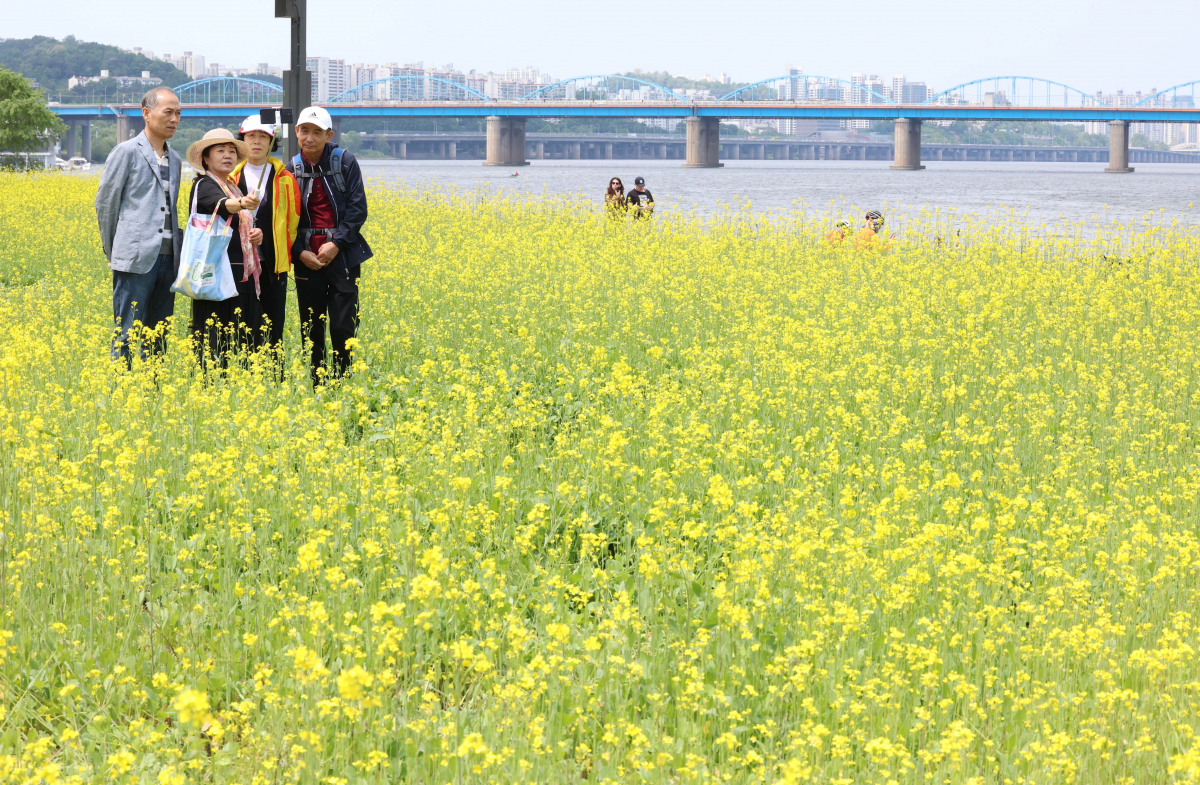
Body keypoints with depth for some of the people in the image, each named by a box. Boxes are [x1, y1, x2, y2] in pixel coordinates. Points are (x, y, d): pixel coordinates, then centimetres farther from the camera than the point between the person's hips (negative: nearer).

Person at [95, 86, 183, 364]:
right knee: (127, 334, -7)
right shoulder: (127, 152, -2)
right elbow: (105, 202, 1)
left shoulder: (174, 160, 17)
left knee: (158, 337, 7)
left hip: (168, 257, 6)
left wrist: (179, 249, 13)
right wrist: (112, 251, 4)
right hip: (137, 257, -6)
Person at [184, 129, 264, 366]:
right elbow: (219, 204, -29)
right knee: (216, 344, -12)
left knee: (245, 342, 4)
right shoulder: (204, 185, -6)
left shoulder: (233, 188, 19)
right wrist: (241, 204, -51)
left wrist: (255, 235, 7)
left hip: (242, 279, 8)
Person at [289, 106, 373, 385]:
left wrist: (337, 243, -13)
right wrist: (299, 251, -9)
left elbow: (357, 208, -4)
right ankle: (316, 387, 11)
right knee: (311, 329, 4)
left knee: (343, 327, -5)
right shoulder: (291, 169, 5)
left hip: (341, 255, -2)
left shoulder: (345, 162, -2)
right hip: (307, 258, 2)